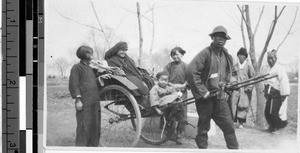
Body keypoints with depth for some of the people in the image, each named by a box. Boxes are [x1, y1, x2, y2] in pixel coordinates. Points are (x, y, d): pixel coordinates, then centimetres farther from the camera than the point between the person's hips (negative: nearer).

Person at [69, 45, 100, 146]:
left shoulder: (91, 69, 22)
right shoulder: (77, 68, -1)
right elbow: (73, 85, -9)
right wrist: (78, 100, -16)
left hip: (94, 102, 8)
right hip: (84, 103, -7)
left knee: (95, 126, 9)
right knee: (84, 126, -8)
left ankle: (93, 146, 18)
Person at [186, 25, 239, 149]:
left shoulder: (227, 56, 9)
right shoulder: (205, 53, -13)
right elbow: (191, 72, -20)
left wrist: (224, 83, 6)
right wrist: (202, 91, -19)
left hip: (220, 96, 6)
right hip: (205, 97, -6)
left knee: (228, 125, 7)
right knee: (204, 127, 4)